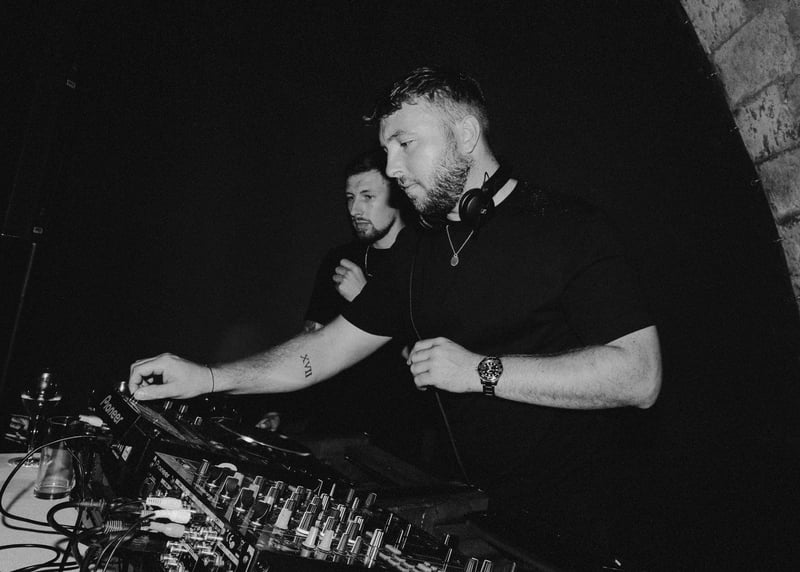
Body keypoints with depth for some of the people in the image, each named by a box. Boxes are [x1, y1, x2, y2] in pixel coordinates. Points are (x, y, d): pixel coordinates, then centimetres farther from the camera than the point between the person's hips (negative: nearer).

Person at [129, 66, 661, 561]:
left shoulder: (566, 226, -13)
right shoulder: (418, 256, 7)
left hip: (555, 521, -5)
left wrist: (482, 370, -23)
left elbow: (641, 376, -20)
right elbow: (329, 348, 7)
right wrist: (207, 378, -3)